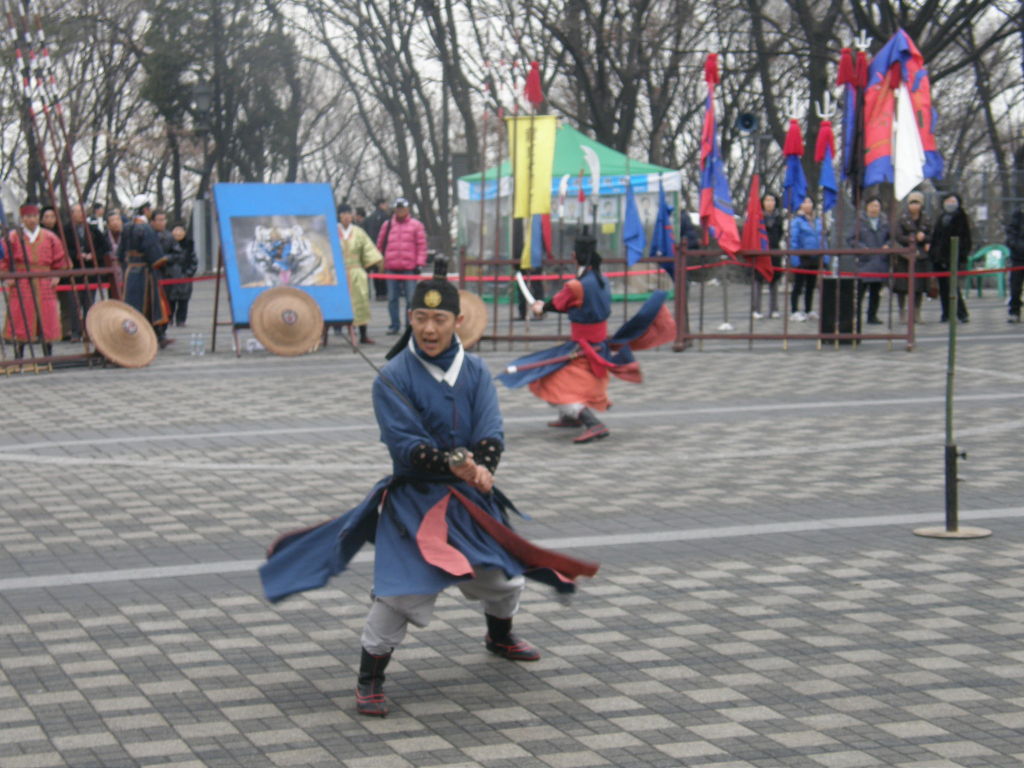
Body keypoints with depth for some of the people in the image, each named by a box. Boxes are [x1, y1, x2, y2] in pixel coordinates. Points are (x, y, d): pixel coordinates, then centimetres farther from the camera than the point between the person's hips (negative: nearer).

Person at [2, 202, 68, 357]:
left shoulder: (50, 238, 7)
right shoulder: (13, 237, 0)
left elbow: (60, 260, 15)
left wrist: (56, 276, 4)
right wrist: (8, 277, -4)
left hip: (45, 287, 2)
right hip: (21, 288, -2)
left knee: (47, 324, 3)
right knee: (20, 326, -3)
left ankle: (48, 356, 13)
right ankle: (18, 358, 5)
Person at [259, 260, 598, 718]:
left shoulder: (475, 371, 0)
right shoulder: (394, 378, -14)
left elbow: (491, 434, -9)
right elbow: (405, 444, -21)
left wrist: (482, 467, -31)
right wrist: (453, 464, -36)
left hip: (470, 496, 5)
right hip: (414, 497, -5)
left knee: (504, 575, 18)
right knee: (400, 588, -18)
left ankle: (499, 638, 51)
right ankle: (370, 680, -1)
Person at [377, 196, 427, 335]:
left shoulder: (416, 225, 5)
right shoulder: (387, 225, 11)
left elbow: (422, 245, 3)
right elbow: (380, 244, 16)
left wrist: (419, 264, -4)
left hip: (409, 268, -2)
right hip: (391, 268, 3)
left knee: (411, 298, -4)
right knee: (392, 298, 6)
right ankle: (394, 325, 14)